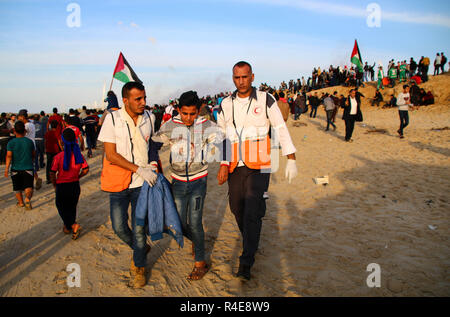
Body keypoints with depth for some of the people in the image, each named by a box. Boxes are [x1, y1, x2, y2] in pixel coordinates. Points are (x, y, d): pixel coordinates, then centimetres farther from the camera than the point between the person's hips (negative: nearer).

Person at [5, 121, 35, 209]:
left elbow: (9, 156, -13)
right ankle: (27, 199, -30)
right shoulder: (30, 141, 1)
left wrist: (7, 168, -13)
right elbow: (33, 154, 11)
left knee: (17, 188, 18)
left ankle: (21, 202, 29)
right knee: (28, 187, -4)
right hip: (28, 168, 0)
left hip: (15, 169, 0)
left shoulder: (11, 143, -5)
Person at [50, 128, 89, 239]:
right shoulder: (79, 155, -7)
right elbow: (86, 169, 0)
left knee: (62, 207, 12)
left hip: (62, 186, -4)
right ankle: (68, 227, 32)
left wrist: (55, 185, 2)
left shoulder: (58, 157, -18)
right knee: (72, 207, 20)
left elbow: (52, 173, -14)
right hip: (75, 185, 4)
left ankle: (73, 225, -6)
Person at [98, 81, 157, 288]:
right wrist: (139, 169, -18)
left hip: (142, 182, 1)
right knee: (119, 226, 5)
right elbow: (111, 155, -13)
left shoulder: (149, 117, 1)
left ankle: (138, 267, 25)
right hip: (118, 181, -1)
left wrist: (153, 163, 3)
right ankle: (140, 248, 35)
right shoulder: (113, 119, -9)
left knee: (139, 228, 3)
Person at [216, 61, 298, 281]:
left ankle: (246, 262, -6)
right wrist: (223, 164, 1)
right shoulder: (226, 105, 8)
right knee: (237, 209, 11)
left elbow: (281, 129, -1)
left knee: (252, 212, -12)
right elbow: (221, 136, 11)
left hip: (258, 167, -4)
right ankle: (251, 243, 37)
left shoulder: (266, 100, -1)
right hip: (235, 167, 4)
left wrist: (291, 159, -7)